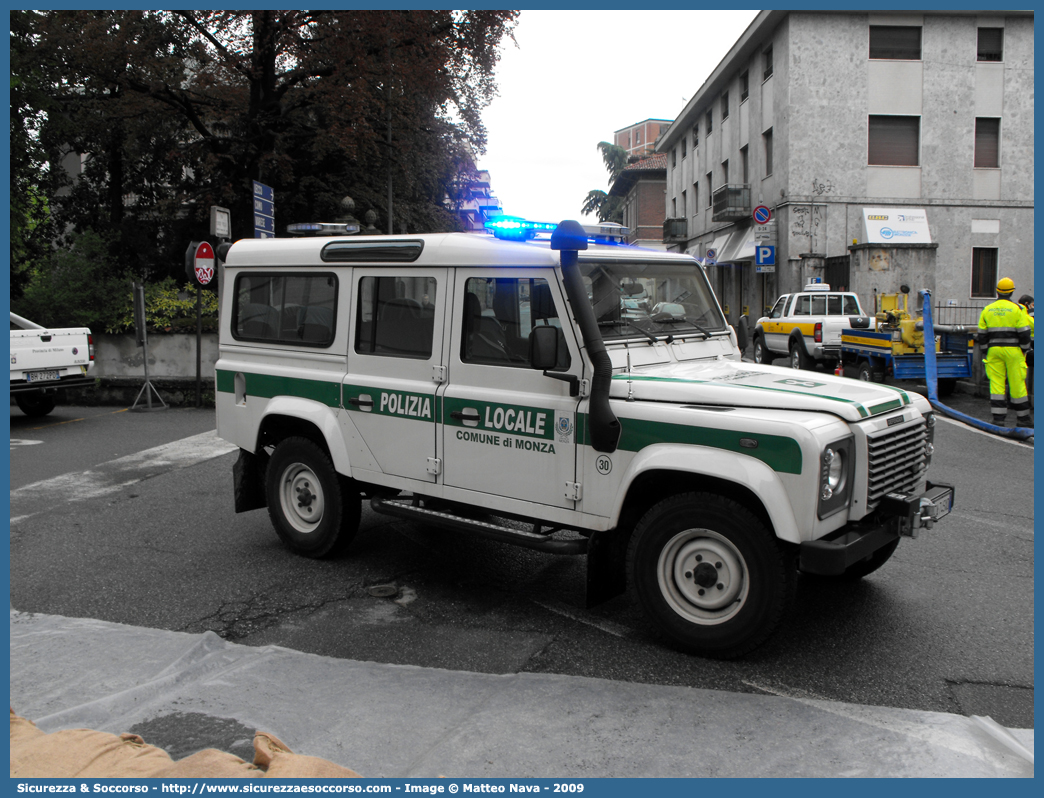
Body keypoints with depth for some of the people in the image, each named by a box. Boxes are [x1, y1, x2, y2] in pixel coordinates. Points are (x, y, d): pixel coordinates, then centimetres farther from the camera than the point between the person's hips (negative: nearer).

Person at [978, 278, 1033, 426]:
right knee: (1017, 383, 3)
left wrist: (986, 351, 16)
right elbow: (1024, 333, -6)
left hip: (994, 350, 3)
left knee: (996, 383, 3)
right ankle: (1022, 417, 11)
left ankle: (998, 417, -1)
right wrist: (1025, 350, 5)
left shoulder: (987, 310, 6)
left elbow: (982, 334, 8)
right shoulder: (1017, 309, -5)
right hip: (1013, 350, -3)